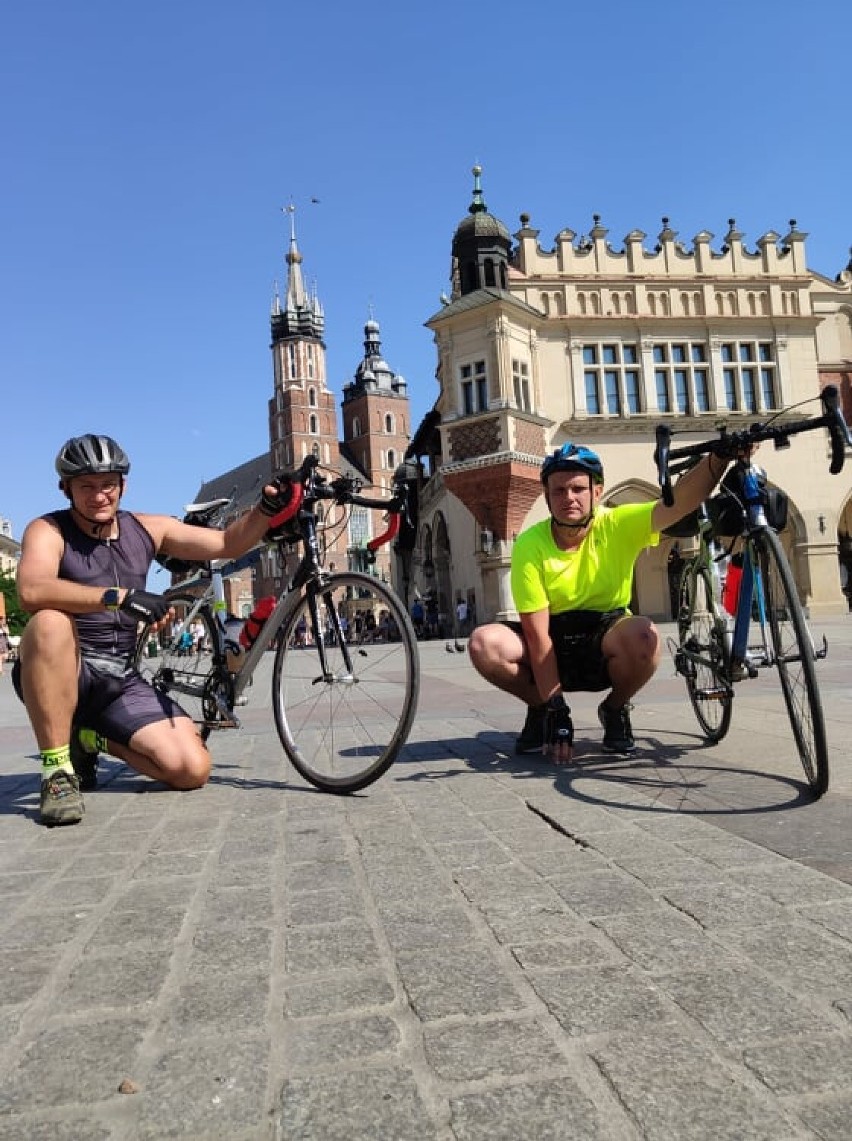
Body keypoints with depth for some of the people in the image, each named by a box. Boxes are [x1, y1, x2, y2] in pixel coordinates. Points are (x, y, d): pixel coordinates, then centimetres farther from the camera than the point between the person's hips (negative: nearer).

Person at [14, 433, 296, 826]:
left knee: (194, 769, -14)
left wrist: (267, 508, -15)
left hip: (120, 682, 4)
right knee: (50, 623, -38)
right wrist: (119, 596, -41)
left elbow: (228, 544, 4)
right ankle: (56, 770, -24)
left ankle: (90, 740, 13)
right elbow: (32, 591, -30)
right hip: (58, 675, -4)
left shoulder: (146, 529, 5)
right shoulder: (48, 530, -9)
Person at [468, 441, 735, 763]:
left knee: (643, 635, -35)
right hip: (551, 645, 0)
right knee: (483, 643, -28)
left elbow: (678, 503, -32)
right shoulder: (529, 545, -18)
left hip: (606, 643, 0)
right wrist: (555, 712, -22)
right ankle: (540, 709, 3)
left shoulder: (619, 525, -14)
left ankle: (615, 709, -1)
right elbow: (538, 635, -20)